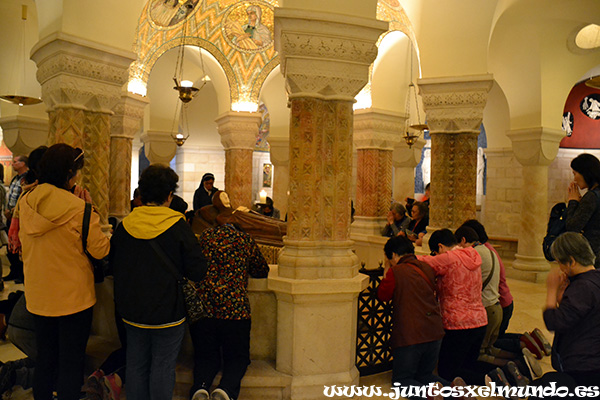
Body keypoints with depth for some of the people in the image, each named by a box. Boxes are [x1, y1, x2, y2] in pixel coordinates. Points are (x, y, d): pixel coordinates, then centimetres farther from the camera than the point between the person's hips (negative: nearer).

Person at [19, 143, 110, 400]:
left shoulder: (26, 202, -2)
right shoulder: (76, 208, -20)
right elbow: (100, 250, -15)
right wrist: (91, 210, -9)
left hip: (38, 297, 6)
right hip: (73, 297, -5)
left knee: (44, 360, 20)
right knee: (71, 363, 8)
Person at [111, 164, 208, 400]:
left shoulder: (125, 225, -4)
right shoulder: (178, 225, -15)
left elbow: (114, 266, 8)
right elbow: (198, 272, -14)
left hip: (131, 311, 4)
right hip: (167, 311, -4)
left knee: (136, 365, 18)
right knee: (162, 367, 9)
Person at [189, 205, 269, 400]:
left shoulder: (204, 237, 8)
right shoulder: (245, 240, 8)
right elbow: (263, 270, 21)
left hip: (202, 308, 2)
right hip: (235, 309, -1)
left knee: (205, 356, 18)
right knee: (237, 358, 14)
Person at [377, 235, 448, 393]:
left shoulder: (395, 272, -10)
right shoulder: (427, 268, 7)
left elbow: (382, 295, 5)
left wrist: (386, 272, 13)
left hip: (410, 336, -6)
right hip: (434, 332, 6)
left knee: (401, 379, 8)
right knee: (424, 375, 22)